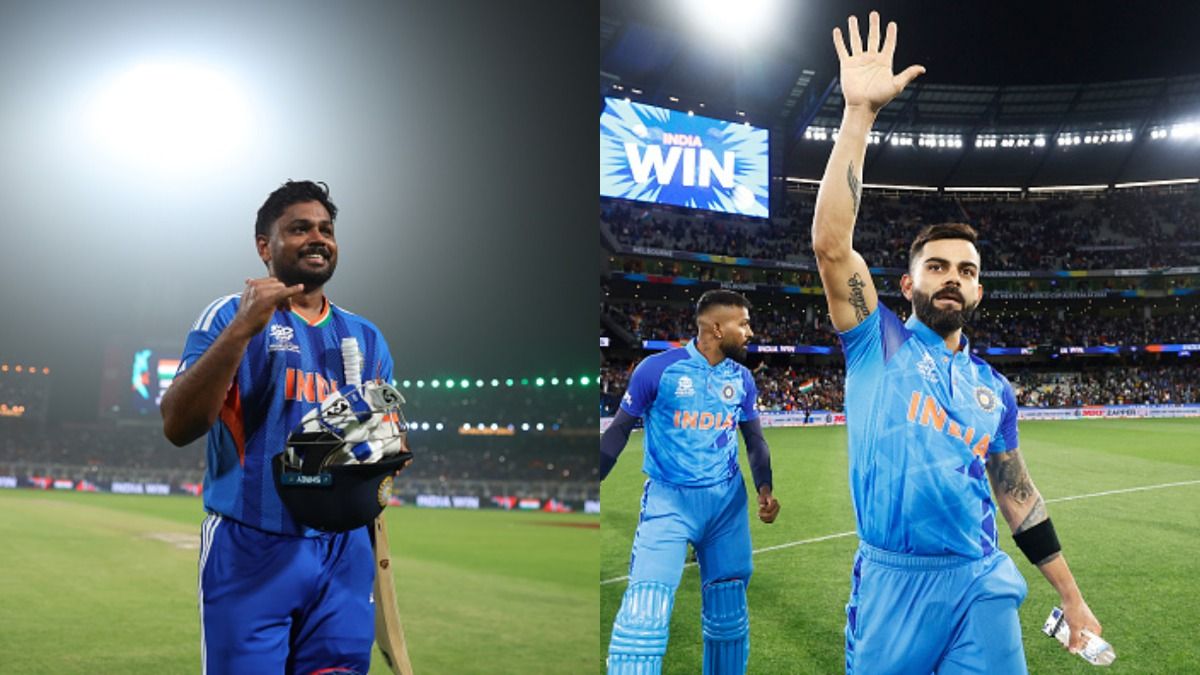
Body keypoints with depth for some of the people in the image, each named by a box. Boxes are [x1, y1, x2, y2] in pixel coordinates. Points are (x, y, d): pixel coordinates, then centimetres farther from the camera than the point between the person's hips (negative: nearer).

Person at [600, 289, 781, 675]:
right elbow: (619, 431, -1)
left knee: (729, 611, 13)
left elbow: (755, 439, 15)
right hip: (669, 500, -4)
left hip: (728, 501, 5)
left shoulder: (742, 379, 4)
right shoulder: (658, 368, -10)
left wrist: (764, 487, -1)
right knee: (644, 614, -14)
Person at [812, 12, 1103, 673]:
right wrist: (858, 113, -19)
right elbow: (830, 243, -13)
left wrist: (1072, 597, 18)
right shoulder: (878, 341, 2)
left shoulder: (993, 388, 14)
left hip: (983, 585, 3)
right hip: (892, 583, -3)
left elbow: (1018, 495, 19)